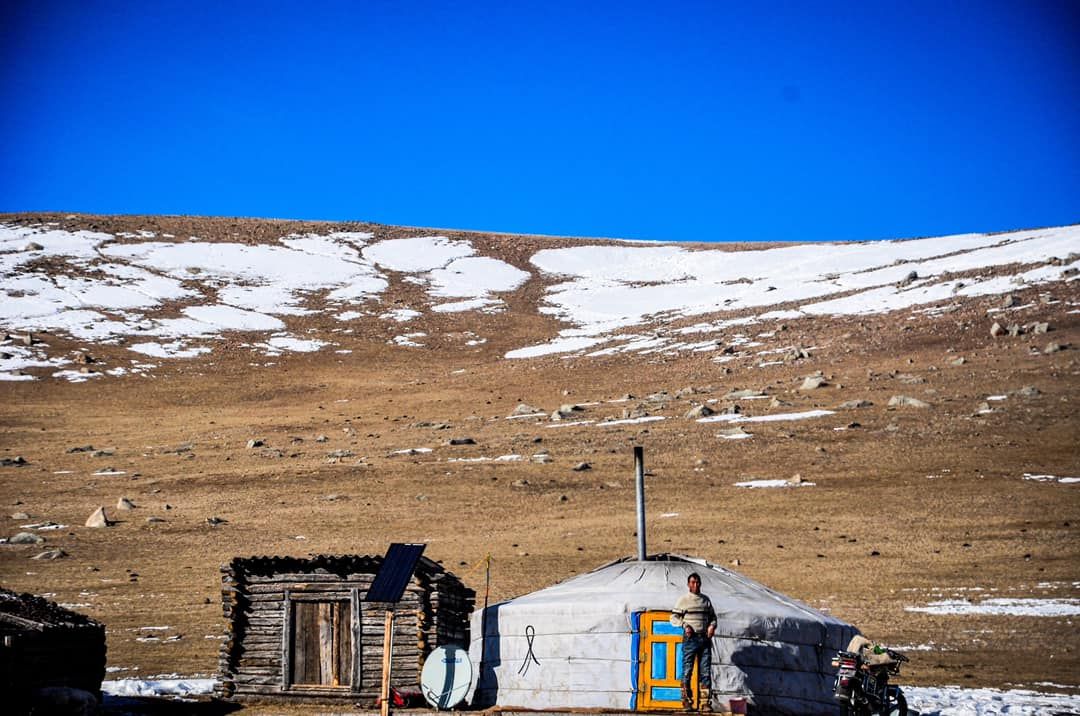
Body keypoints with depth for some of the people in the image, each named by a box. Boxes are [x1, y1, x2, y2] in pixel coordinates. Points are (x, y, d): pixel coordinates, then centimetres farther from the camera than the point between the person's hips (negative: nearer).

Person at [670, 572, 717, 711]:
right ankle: (687, 701, 5)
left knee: (706, 672, 0)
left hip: (705, 639, 3)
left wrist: (712, 626, 2)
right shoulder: (683, 600, 4)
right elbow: (674, 617, 3)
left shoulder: (705, 600, 15)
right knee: (687, 670, -3)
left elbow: (713, 616, 23)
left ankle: (705, 702, 0)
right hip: (690, 639, -3)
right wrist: (684, 625, -14)